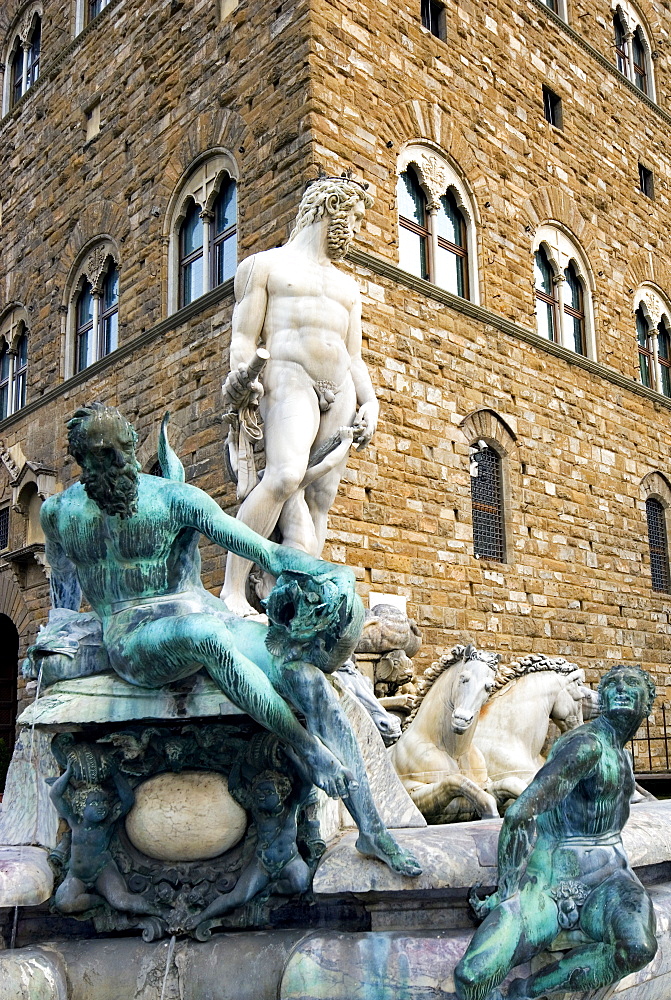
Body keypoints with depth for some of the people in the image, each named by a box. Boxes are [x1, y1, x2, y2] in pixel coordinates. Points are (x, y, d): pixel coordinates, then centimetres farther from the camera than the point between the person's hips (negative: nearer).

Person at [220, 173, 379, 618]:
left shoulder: (348, 286, 28)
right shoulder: (265, 265, 14)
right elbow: (244, 336, 3)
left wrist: (370, 402, 6)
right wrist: (243, 377, -17)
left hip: (341, 391, 6)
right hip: (289, 378, -6)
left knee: (318, 501, -6)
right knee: (285, 476, -30)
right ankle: (233, 591, -27)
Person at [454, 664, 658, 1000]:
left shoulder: (622, 754, 14)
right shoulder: (586, 743, -12)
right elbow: (518, 813, -21)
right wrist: (506, 889, -19)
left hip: (605, 876, 6)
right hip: (550, 880, -6)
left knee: (639, 948, -31)